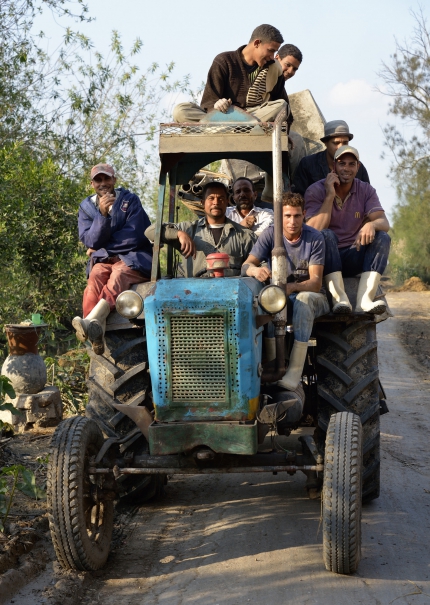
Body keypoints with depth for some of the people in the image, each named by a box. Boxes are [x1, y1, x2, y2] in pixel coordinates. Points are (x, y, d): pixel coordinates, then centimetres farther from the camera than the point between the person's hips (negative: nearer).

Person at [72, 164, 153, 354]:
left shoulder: (129, 200, 4)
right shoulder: (86, 208, 12)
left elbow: (134, 235, -9)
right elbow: (90, 242, -2)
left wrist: (101, 247, -2)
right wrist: (102, 214, -17)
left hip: (133, 259, -2)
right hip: (103, 260, 2)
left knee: (119, 274, -36)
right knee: (96, 275, -33)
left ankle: (91, 322, -57)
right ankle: (96, 337, -49)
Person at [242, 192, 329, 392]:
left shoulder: (315, 238, -11)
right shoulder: (270, 235, -5)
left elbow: (315, 282, -19)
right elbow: (246, 265, -14)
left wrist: (293, 287, -41)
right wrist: (255, 270, -40)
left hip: (312, 296, -2)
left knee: (303, 298, -38)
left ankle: (294, 372, -43)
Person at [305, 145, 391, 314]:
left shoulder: (366, 191, 4)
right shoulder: (316, 191, -6)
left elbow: (384, 223, -10)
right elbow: (315, 230, -19)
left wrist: (372, 224, -34)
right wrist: (330, 196, -21)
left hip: (353, 259, 3)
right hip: (325, 259, -3)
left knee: (383, 238, -22)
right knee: (327, 235, -34)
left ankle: (364, 300, -37)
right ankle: (340, 299, -43)